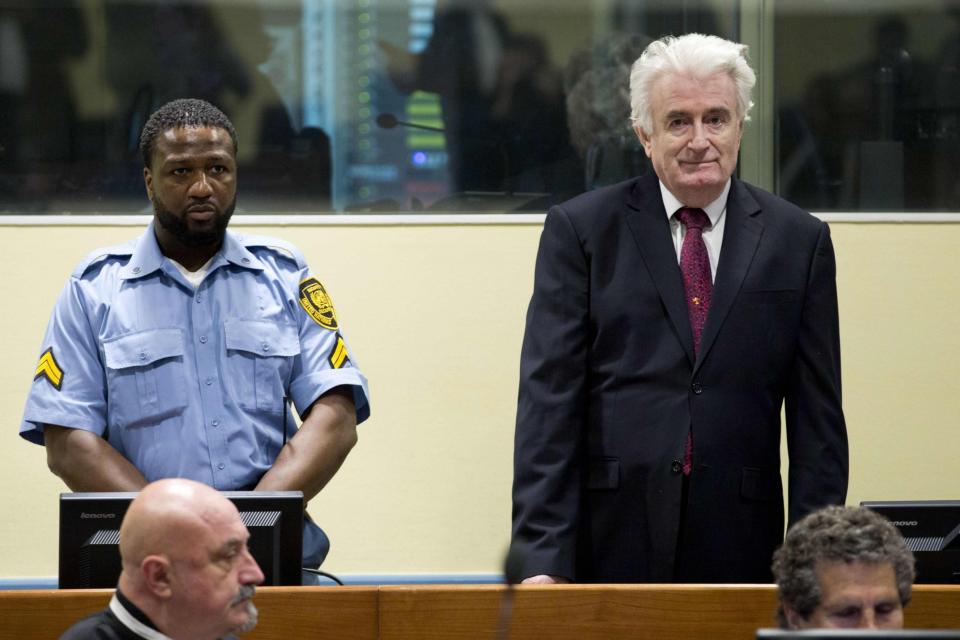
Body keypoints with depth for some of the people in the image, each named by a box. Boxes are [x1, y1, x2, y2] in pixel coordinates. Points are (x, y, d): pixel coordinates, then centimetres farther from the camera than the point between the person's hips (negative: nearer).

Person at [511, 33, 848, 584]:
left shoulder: (798, 241, 8)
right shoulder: (578, 230, 4)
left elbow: (818, 416, 7)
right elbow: (548, 402, -2)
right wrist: (543, 556, -11)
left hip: (740, 540, 1)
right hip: (611, 539, -1)